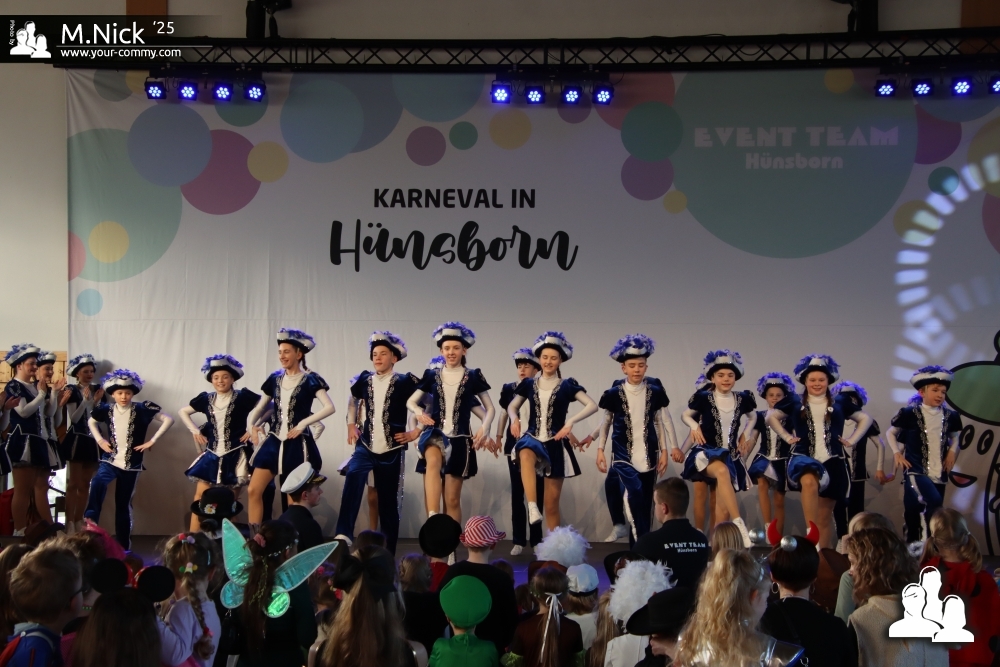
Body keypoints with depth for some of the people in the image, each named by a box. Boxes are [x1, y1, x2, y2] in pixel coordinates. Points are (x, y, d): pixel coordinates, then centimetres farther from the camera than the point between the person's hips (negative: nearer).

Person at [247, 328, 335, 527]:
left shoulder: (310, 380, -6)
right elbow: (261, 407, 21)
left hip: (298, 445, -5)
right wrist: (253, 426, 7)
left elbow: (330, 407, -16)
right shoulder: (275, 378, 9)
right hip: (274, 442, 5)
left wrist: (303, 423, -17)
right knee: (253, 490, -2)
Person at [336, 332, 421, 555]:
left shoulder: (405, 382, -4)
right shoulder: (365, 381, 7)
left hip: (392, 450, -2)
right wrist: (351, 426, 17)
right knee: (353, 476, -28)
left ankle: (387, 553, 15)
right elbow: (353, 402, 27)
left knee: (389, 501, 4)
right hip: (365, 446, 2)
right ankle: (343, 535, -32)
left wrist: (415, 432, -3)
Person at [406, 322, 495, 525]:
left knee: (452, 499, 2)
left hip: (459, 439, 1)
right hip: (435, 433, -1)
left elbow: (490, 408, 11)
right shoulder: (432, 375, 8)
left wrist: (484, 429, -7)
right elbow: (411, 402, 17)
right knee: (433, 461, -37)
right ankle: (433, 520, -45)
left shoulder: (473, 376, 5)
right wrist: (419, 413, -6)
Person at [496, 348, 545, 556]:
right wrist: (498, 437, 12)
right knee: (517, 494, 5)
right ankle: (518, 541, 9)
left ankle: (536, 540, 10)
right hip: (515, 448, 2)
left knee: (537, 494, 2)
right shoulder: (508, 389, 6)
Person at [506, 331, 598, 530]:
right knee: (526, 454, -40)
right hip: (533, 437, 0)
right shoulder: (529, 384, 8)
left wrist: (570, 421, -20)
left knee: (552, 502, 2)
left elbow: (593, 405, -8)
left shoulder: (567, 385, 1)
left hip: (555, 443, 0)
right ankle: (532, 507, -47)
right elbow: (512, 406, 20)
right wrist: (514, 419, -2)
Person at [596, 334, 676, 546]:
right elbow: (606, 422, 10)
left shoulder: (655, 391, 1)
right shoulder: (614, 394, -2)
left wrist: (664, 451, 9)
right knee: (633, 495, -25)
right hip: (623, 456, -2)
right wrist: (600, 449, 10)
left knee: (645, 505, 6)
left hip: (648, 457, 2)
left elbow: (661, 421, 9)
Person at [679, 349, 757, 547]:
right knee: (722, 471, -40)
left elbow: (753, 416, 25)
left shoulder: (742, 399, 4)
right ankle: (739, 525, -43)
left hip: (731, 455, 5)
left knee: (723, 510, 0)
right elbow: (686, 415, 13)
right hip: (707, 451, -4)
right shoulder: (704, 398, -4)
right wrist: (695, 427, -6)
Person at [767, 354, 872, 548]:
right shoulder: (795, 401, 8)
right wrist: (786, 436, 8)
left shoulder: (840, 403, 11)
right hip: (803, 457, -2)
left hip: (832, 461, 2)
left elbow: (865, 419, 21)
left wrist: (852, 440, 10)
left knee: (825, 515, 5)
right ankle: (811, 531, -38)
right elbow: (771, 416, 18)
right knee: (809, 480, -39)